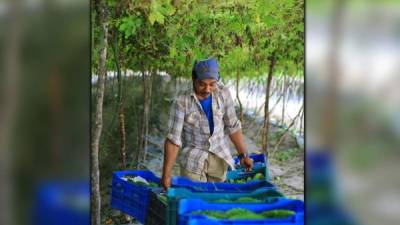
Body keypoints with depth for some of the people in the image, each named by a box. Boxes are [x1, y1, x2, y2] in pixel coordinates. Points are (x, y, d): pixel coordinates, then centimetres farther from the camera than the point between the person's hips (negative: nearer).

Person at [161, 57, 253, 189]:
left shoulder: (223, 94, -6)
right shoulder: (181, 102, -17)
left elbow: (233, 126, 6)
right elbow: (173, 139, -17)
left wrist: (243, 155, 4)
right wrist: (166, 174, -20)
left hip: (219, 156, 3)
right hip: (193, 158, -3)